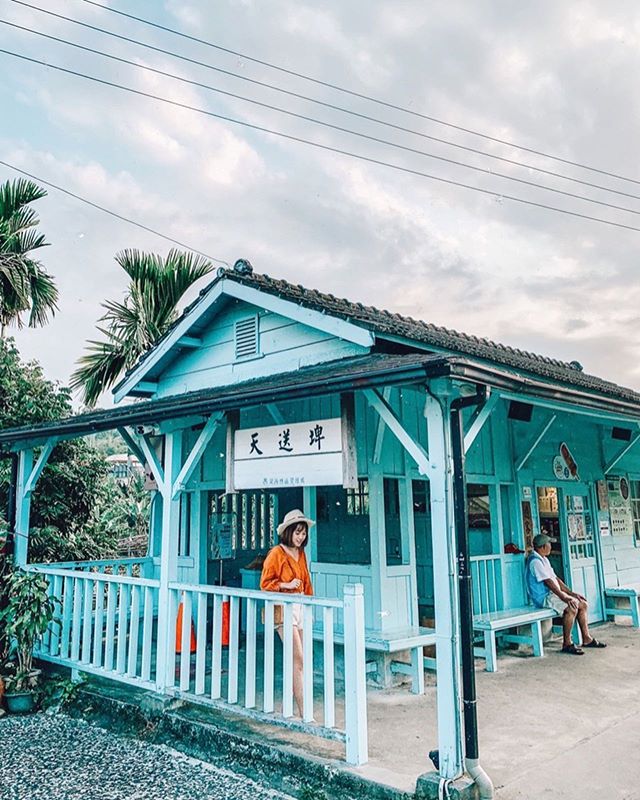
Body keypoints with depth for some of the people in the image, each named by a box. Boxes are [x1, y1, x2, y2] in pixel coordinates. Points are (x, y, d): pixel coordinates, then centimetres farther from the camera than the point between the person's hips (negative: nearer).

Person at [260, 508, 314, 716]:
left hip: (300, 607, 7)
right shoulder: (277, 553, -8)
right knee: (298, 659, -11)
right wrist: (287, 585, -15)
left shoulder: (301, 553, 13)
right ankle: (303, 712, -8)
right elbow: (265, 583, -6)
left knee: (299, 660, 8)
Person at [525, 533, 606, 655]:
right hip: (544, 598, -11)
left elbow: (555, 578, 17)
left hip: (554, 593, 11)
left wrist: (571, 593, 9)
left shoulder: (544, 559, 17)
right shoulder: (535, 561, -17)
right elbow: (548, 582, -22)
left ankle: (587, 639, 10)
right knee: (572, 607, -29)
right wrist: (564, 597, -24)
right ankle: (567, 644, -20)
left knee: (583, 604, 5)